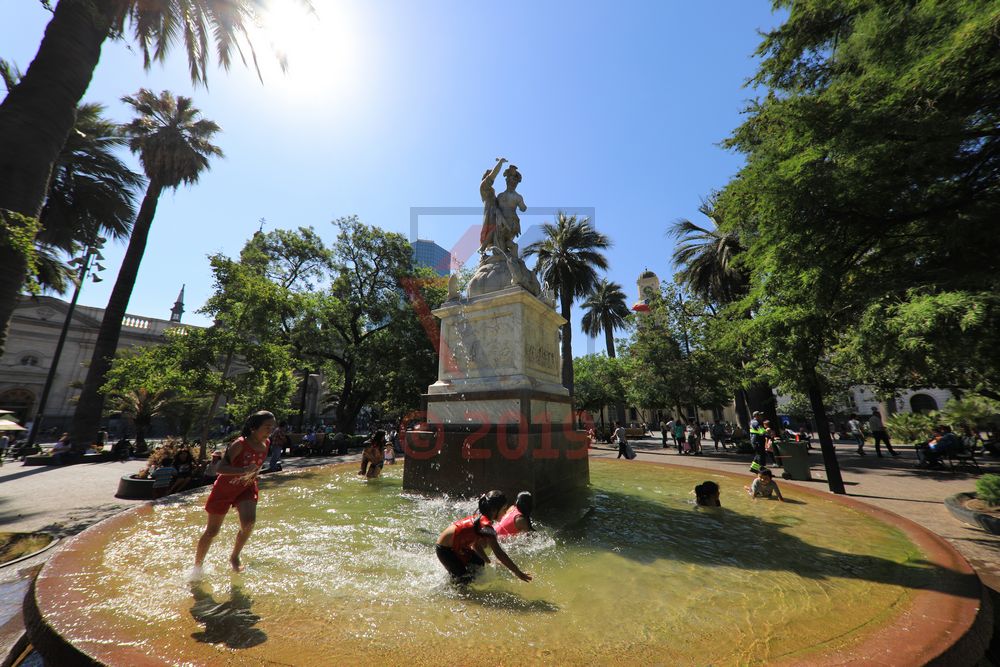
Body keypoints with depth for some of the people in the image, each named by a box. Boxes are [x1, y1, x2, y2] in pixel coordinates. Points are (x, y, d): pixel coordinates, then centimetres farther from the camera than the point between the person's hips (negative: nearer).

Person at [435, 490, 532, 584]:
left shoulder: (480, 518, 1)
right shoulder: (486, 526, -26)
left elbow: (476, 544, 10)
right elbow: (499, 554, -28)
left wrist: (489, 562, 7)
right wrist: (518, 573, -23)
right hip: (445, 549, -9)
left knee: (479, 562, 11)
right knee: (464, 578, -5)